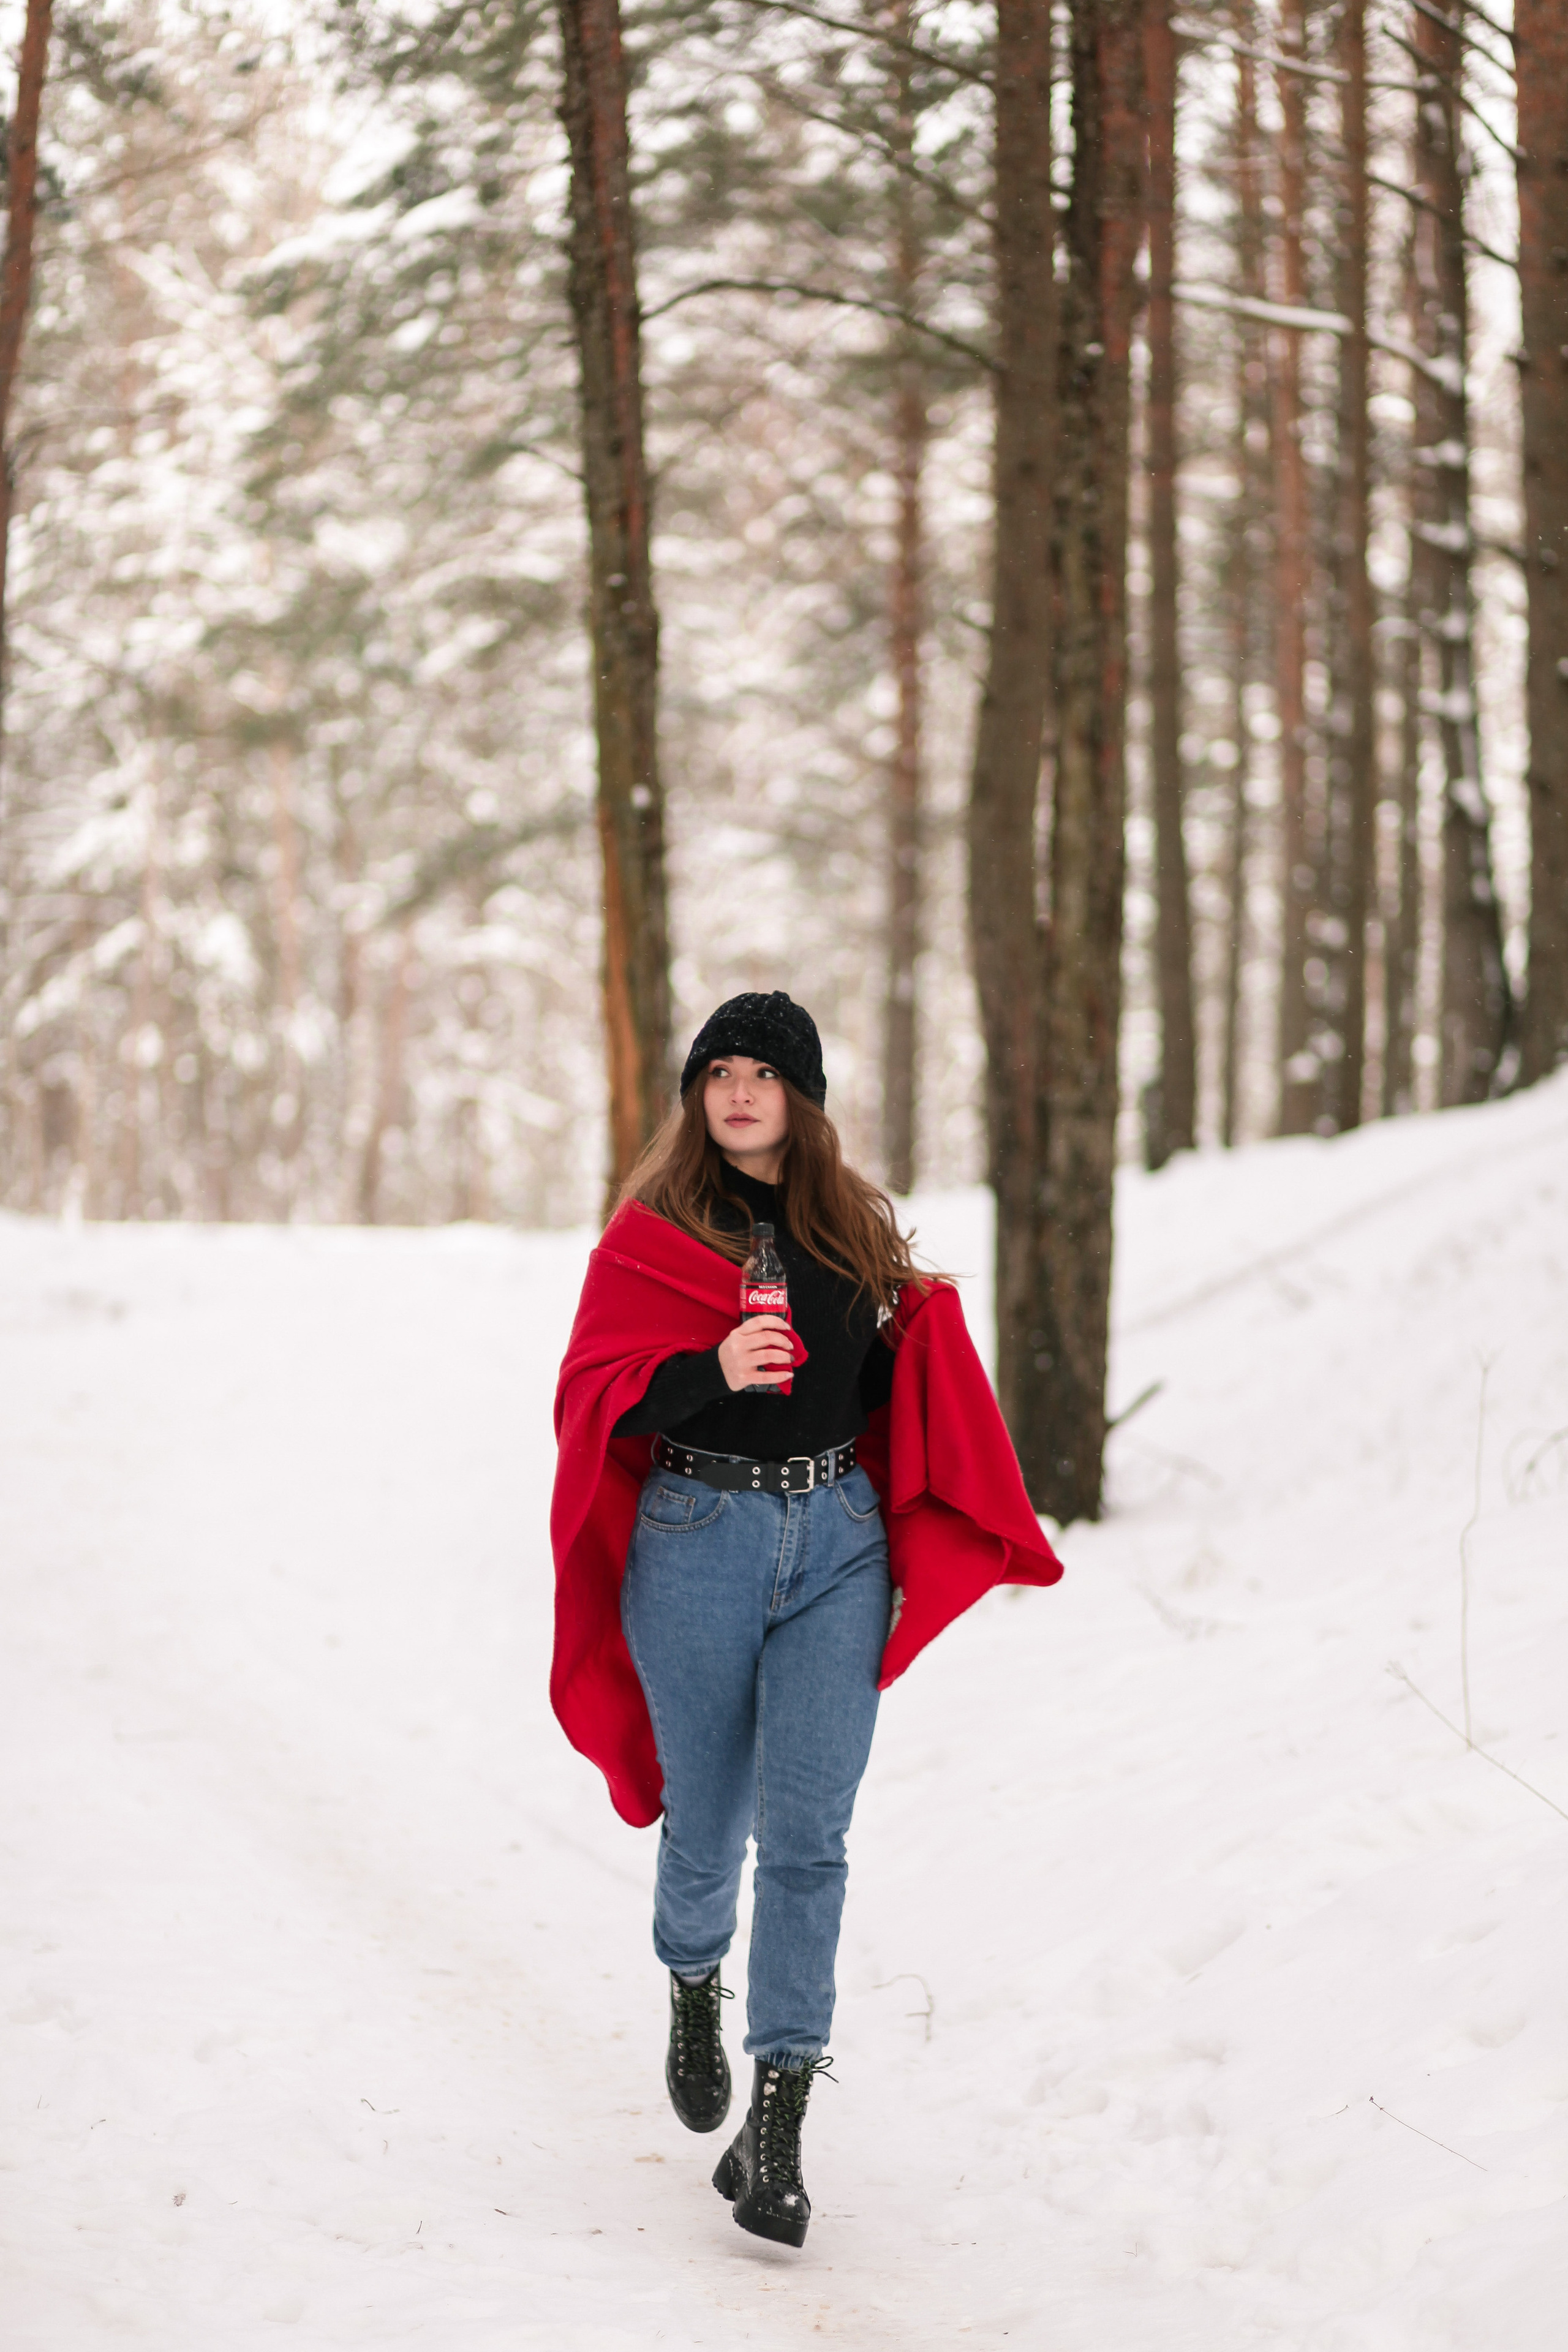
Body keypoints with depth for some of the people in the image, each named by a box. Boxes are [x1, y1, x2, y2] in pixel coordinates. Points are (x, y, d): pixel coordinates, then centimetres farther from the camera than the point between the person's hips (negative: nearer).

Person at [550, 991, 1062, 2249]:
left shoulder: (857, 1227, 11)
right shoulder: (651, 1233, 0)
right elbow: (591, 1396, -8)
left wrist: (921, 1320, 2)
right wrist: (712, 1369, -23)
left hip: (837, 1541, 2)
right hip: (697, 1541, -2)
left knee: (808, 1832, -6)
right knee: (708, 1818, 9)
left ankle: (777, 2127, -4)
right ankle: (696, 1984, 44)